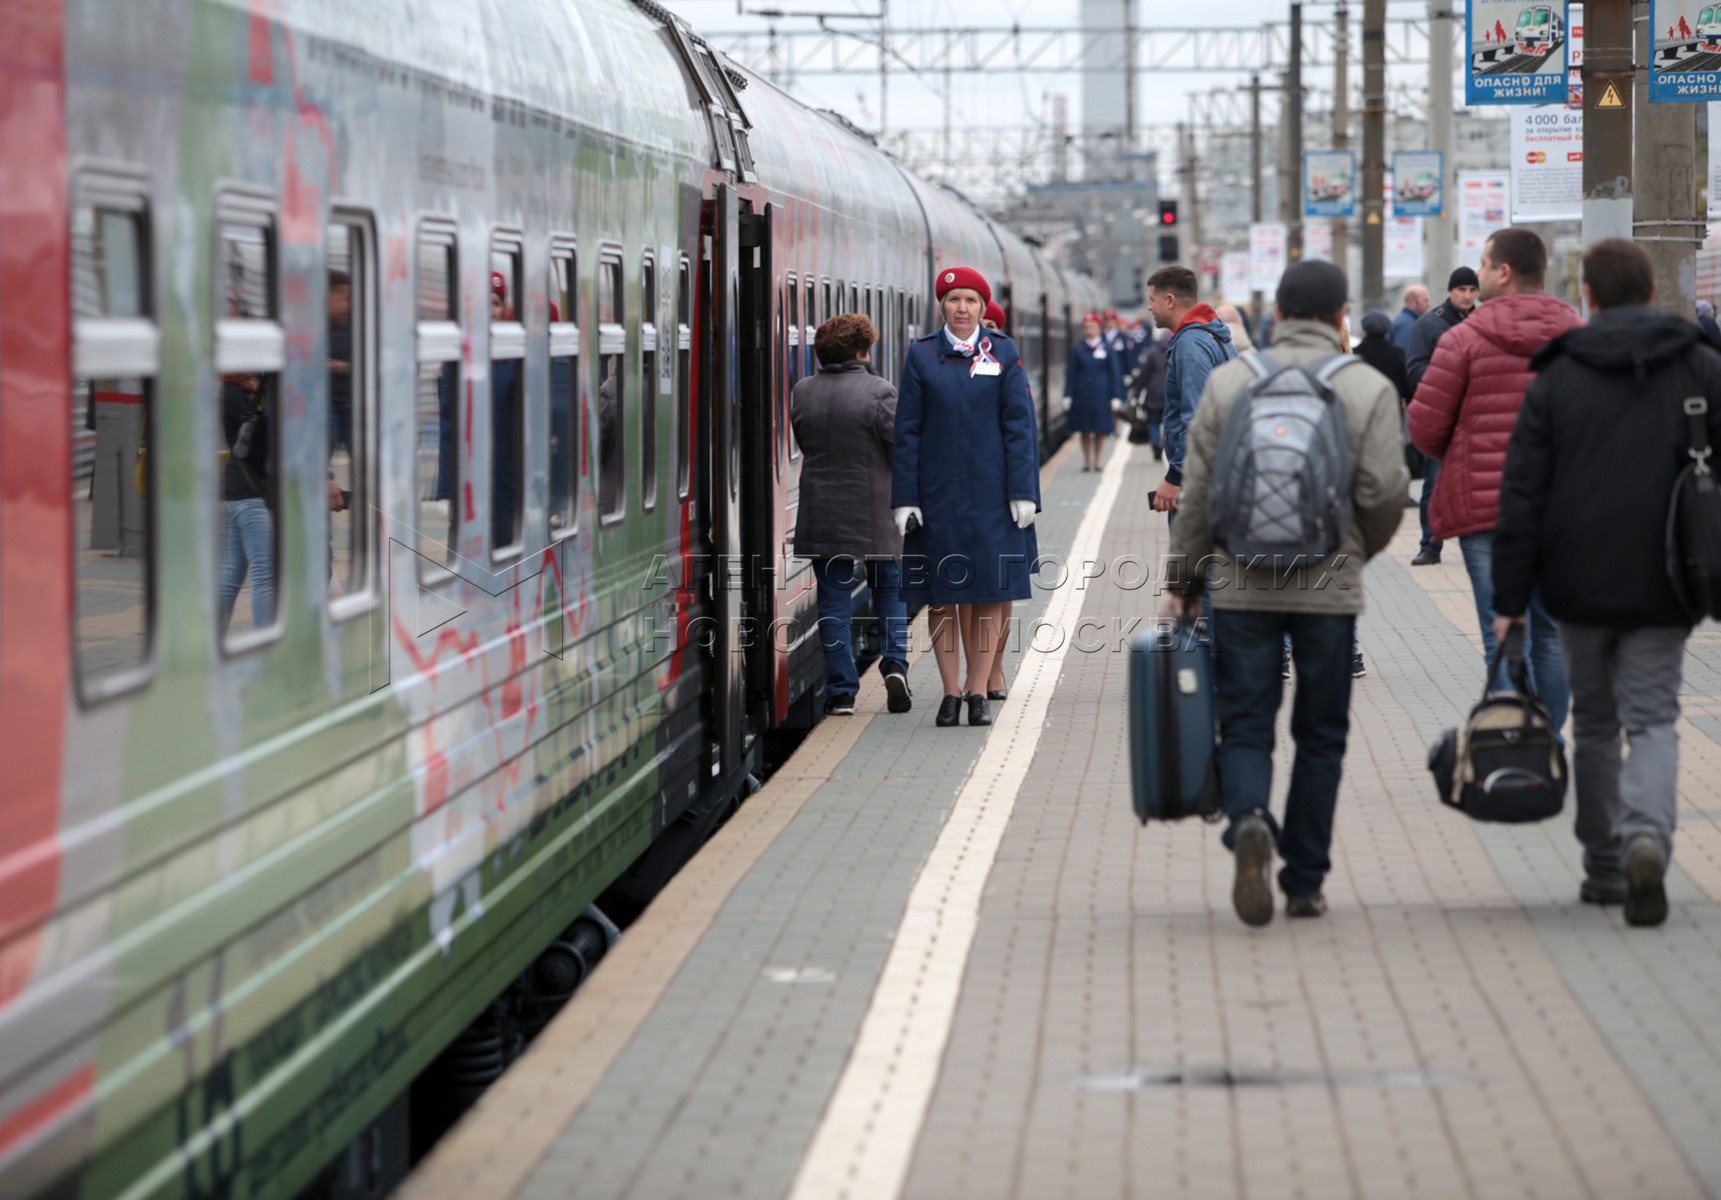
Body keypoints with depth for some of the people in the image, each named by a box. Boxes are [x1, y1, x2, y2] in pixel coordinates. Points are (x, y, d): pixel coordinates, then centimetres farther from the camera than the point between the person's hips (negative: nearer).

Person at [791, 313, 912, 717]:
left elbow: (800, 444, 10)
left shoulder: (802, 392, 2)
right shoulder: (879, 391, -11)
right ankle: (894, 662, -1)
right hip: (874, 513, -3)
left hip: (821, 514, 3)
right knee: (889, 589, 15)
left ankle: (841, 691, 4)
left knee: (833, 600, 6)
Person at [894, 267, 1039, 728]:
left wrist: (1022, 494, -5)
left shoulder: (1003, 354, 4)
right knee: (940, 594, 3)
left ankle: (978, 690, 7)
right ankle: (950, 691, 11)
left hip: (991, 494, 0)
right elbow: (907, 430, 3)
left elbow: (1020, 426, 2)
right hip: (937, 494, 0)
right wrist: (904, 499, -3)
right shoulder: (921, 354, 3)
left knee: (990, 594, 0)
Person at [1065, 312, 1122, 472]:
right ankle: (1086, 460, 13)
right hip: (1082, 396, 0)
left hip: (1101, 395, 0)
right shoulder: (1077, 350, 4)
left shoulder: (1107, 350, 3)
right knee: (1084, 430, 4)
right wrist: (1068, 396, -1)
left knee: (1100, 430, 3)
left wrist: (1115, 397, -2)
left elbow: (1114, 374, 4)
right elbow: (1071, 373, 5)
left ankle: (1097, 459, 14)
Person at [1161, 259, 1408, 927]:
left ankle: (1249, 821, -24)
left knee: (1245, 724, 5)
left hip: (1240, 588, 1)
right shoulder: (1369, 388, -1)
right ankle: (1305, 882, 12)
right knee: (1320, 734, 10)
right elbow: (1385, 491, -7)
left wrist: (1182, 582, 9)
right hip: (1329, 590, 0)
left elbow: (1197, 493, 2)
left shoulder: (1229, 382, 3)